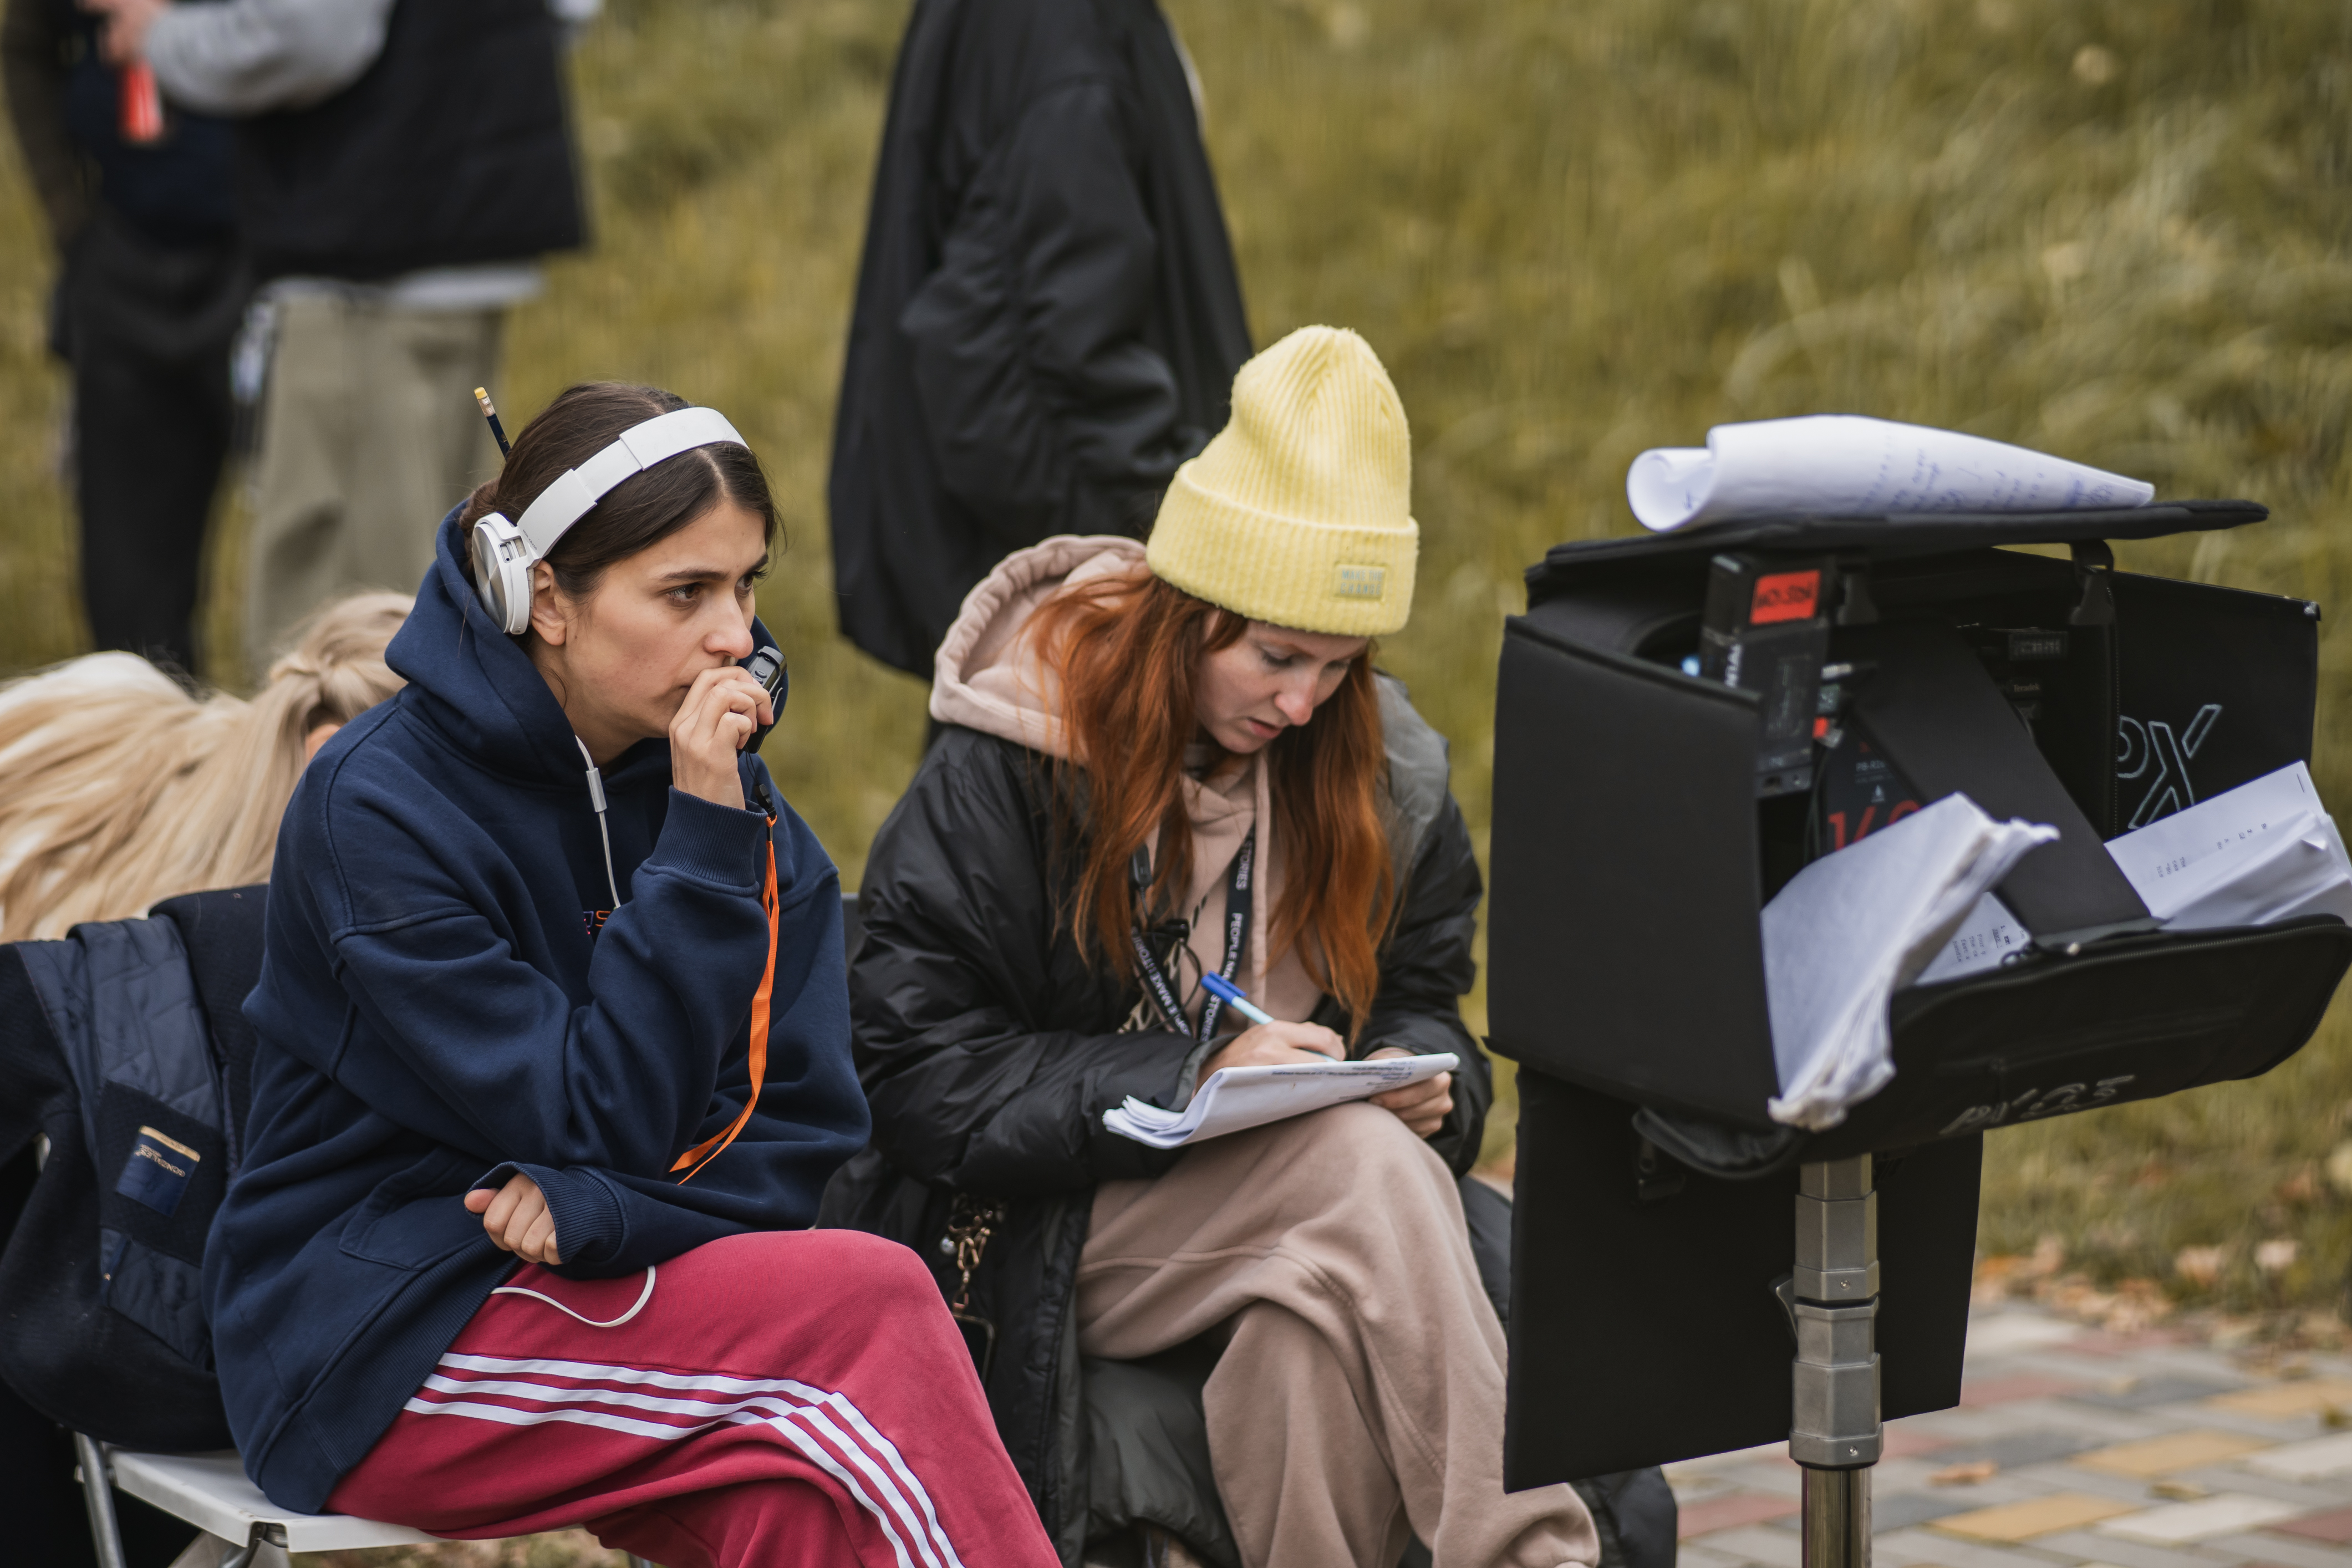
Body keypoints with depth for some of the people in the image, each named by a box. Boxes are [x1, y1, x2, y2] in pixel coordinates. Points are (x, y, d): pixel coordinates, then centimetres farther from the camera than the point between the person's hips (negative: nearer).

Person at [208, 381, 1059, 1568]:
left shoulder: (724, 785, 5)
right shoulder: (377, 808, -14)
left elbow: (803, 1132, 2)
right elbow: (603, 1126, -18)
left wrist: (596, 1207, -16)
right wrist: (700, 838, -22)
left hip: (591, 1291, 5)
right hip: (379, 1349, -5)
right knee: (872, 1305, -24)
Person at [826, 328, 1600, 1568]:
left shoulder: (1380, 773, 6)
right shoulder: (1008, 766, -10)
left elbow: (1421, 992, 17)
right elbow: (916, 1071, -13)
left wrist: (1424, 1075, -8)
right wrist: (1191, 1081, -22)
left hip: (1299, 1231, 4)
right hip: (1039, 1232, -4)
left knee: (1317, 1336, -34)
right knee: (1364, 1167, -32)